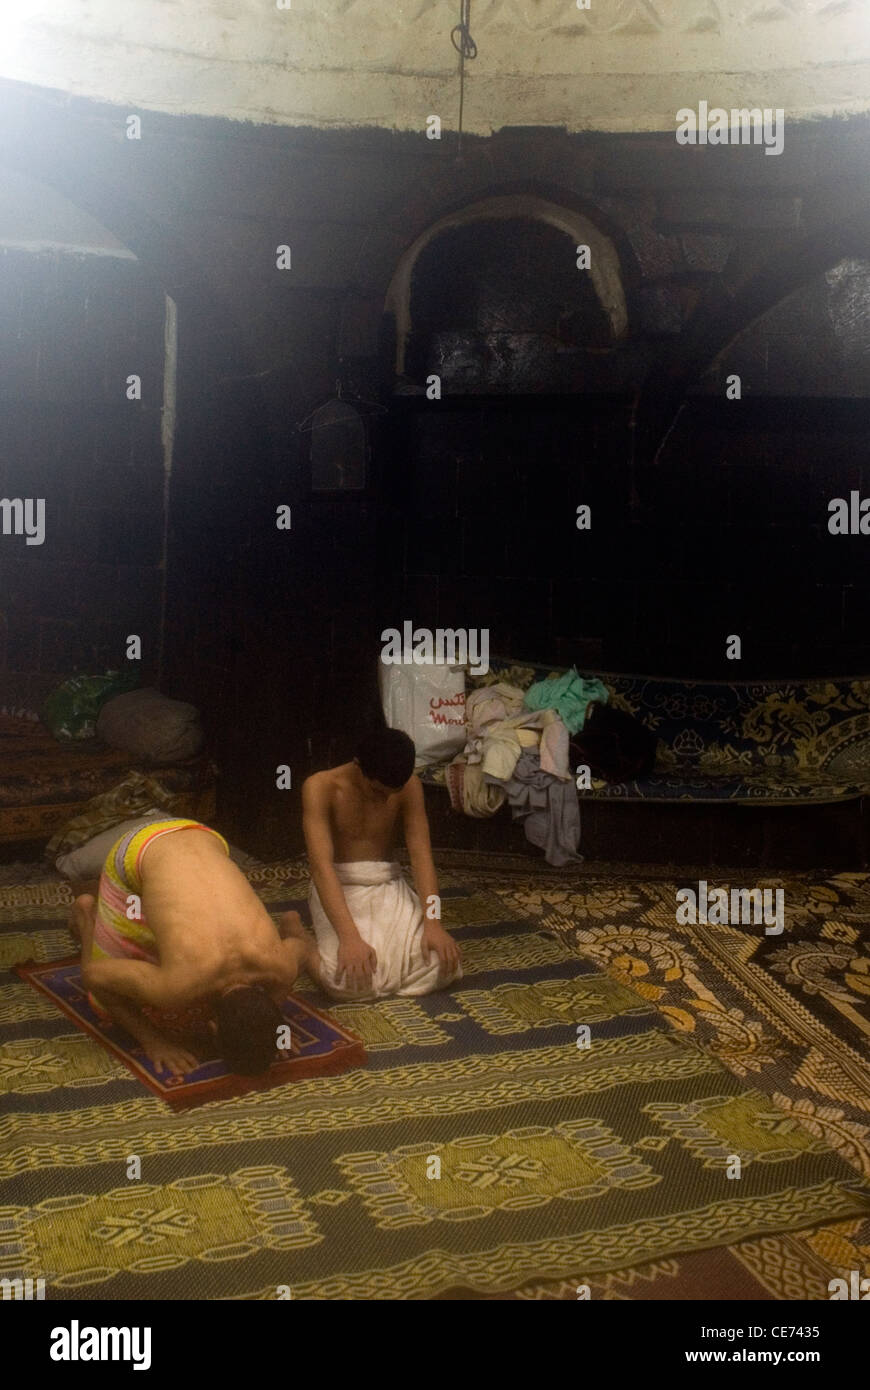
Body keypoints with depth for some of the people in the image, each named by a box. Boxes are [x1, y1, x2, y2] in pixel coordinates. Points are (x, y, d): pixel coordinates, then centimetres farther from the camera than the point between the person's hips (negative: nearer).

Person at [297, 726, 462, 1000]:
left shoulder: (409, 786, -5)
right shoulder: (321, 787, -17)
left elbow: (421, 856, -9)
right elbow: (321, 865, -26)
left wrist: (432, 923, -25)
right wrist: (349, 936, -38)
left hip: (390, 887, 3)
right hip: (339, 890, -3)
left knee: (441, 964, -21)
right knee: (351, 980, -29)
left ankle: (381, 936, 12)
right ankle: (297, 936, 5)